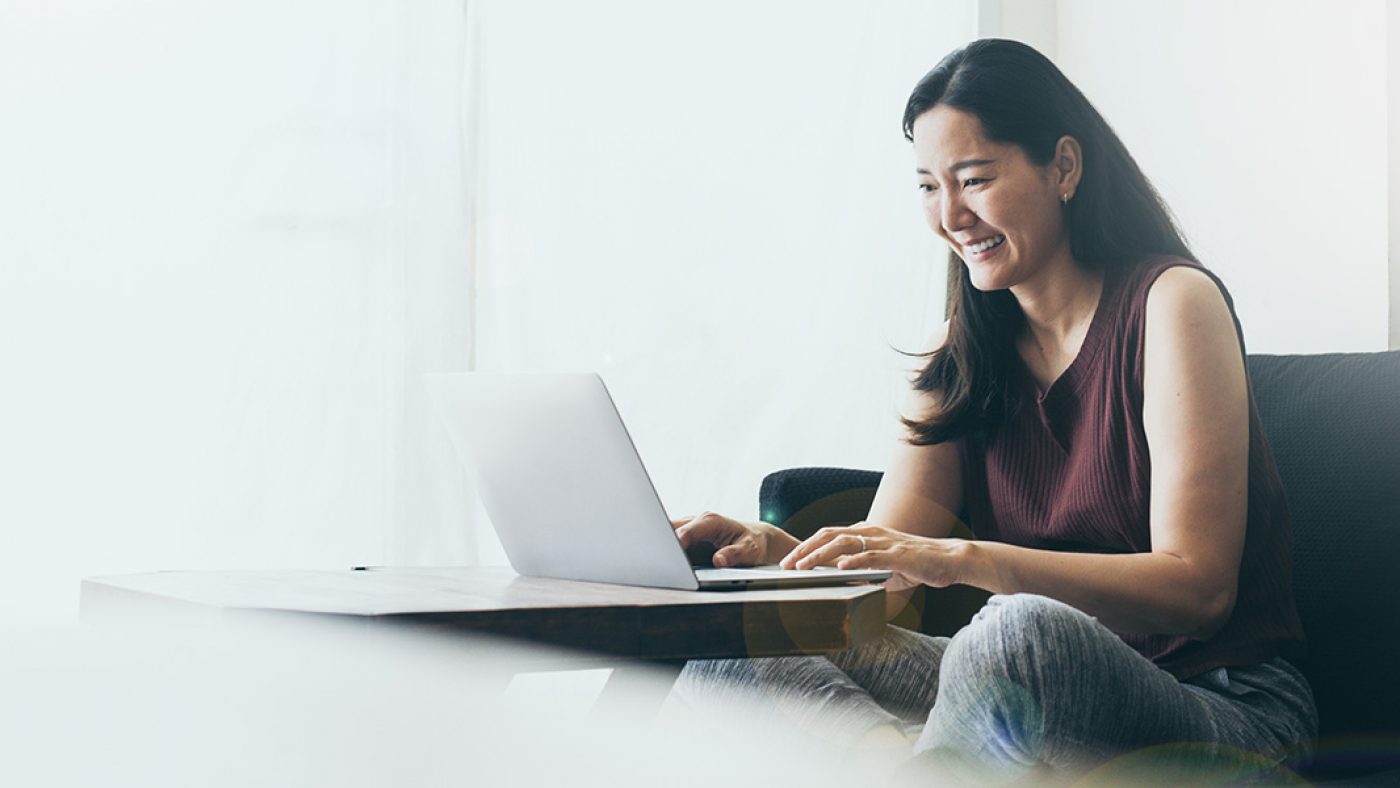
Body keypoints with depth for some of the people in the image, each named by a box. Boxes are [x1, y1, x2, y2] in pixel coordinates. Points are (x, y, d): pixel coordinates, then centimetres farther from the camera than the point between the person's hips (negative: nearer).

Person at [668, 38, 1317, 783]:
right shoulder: (959, 355, 12)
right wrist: (769, 549, -18)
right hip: (1028, 699, 6)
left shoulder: (1170, 303, -7)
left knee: (1023, 631, -41)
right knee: (724, 651, -11)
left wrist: (964, 561, -27)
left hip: (1225, 710, -6)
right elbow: (883, 573, 4)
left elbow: (1198, 587, -16)